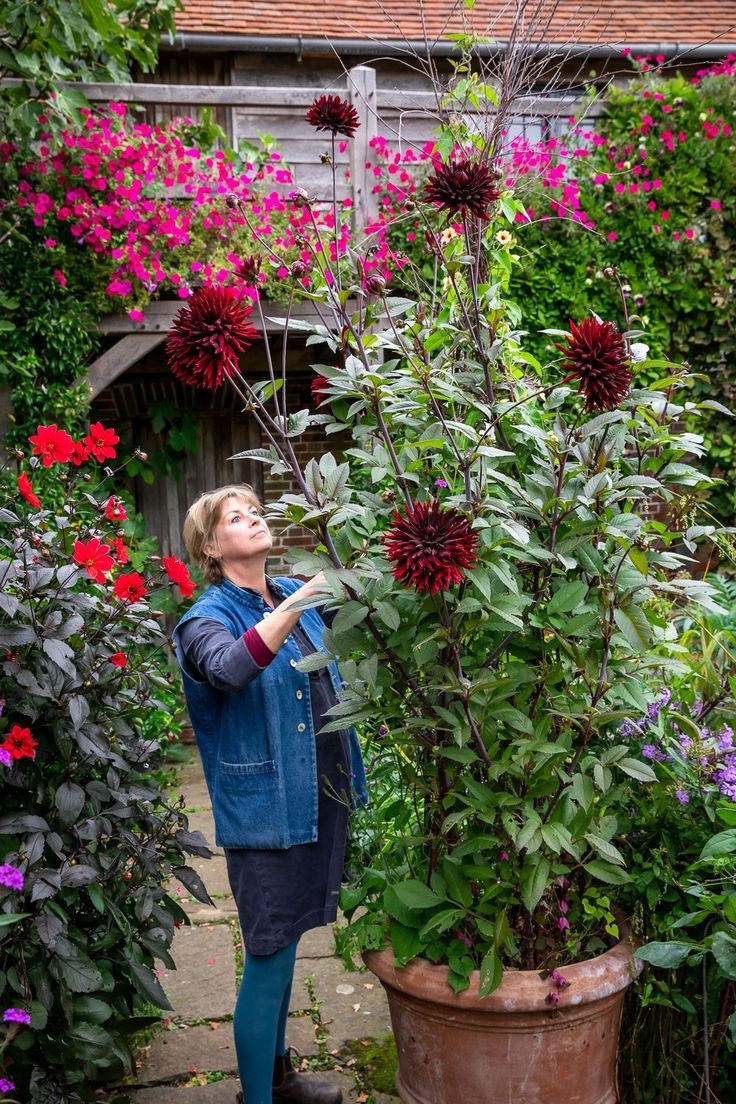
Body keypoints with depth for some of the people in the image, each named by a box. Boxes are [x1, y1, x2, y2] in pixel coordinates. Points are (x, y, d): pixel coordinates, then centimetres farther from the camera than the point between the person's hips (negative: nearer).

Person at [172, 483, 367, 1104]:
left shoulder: (297, 597, 6)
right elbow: (231, 668, -34)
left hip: (323, 798, 7)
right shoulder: (208, 619, -12)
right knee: (268, 958, 1)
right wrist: (301, 600, -42)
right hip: (266, 812, -6)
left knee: (285, 945, 20)